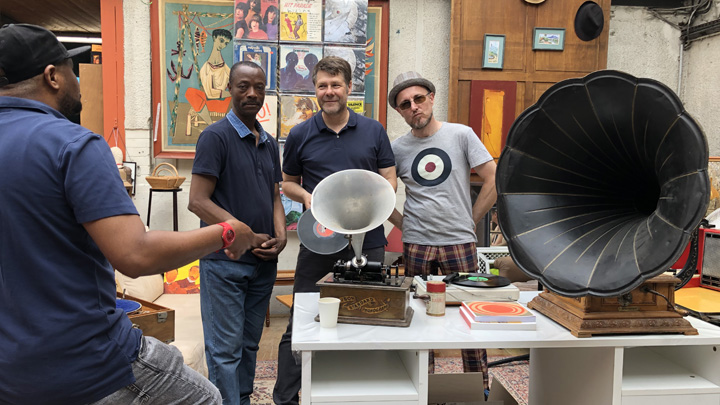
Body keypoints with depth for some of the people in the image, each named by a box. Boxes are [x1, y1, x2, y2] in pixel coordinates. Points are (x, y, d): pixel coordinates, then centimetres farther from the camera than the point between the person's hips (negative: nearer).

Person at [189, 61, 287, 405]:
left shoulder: (269, 143, 12)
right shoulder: (216, 136, -9)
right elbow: (198, 201, -15)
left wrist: (280, 236, -2)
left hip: (263, 261, 7)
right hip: (225, 261, -7)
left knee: (249, 344, 18)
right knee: (225, 349, 1)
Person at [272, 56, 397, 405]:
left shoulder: (373, 131, 5)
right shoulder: (300, 135, 4)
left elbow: (389, 181, 6)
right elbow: (287, 182, 13)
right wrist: (305, 196, -9)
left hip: (367, 242, 1)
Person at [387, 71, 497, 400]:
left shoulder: (461, 135, -1)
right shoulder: (397, 148, 4)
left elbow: (494, 181, -1)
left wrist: (471, 220, -2)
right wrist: (403, 224, 1)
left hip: (459, 243, -1)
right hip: (416, 245, 2)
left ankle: (480, 386, 26)